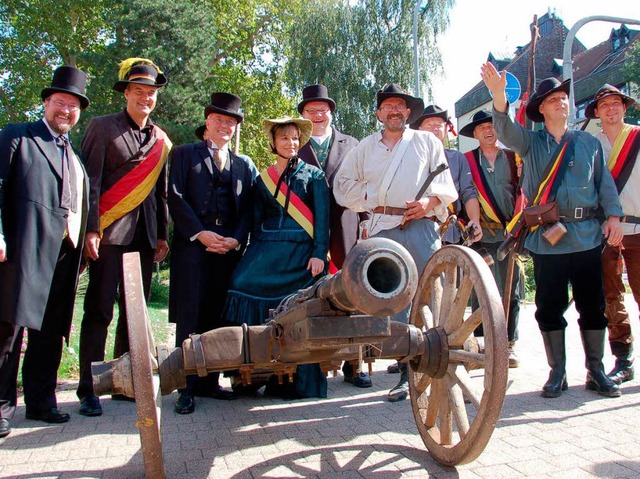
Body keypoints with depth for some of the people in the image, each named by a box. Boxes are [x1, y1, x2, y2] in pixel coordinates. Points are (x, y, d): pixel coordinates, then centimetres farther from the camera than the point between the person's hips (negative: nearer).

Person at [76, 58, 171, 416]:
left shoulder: (161, 139, 16)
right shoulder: (103, 127, 3)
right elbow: (91, 182, -3)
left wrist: (162, 235, 14)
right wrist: (91, 230, -11)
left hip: (144, 235, 5)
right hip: (110, 232, -4)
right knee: (99, 310, -4)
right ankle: (89, 389, 4)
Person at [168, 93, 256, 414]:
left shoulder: (244, 164, 19)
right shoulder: (184, 154, 11)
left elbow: (249, 209, 11)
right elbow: (176, 197, -1)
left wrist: (237, 239, -6)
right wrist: (199, 234, -11)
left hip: (230, 249, 3)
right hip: (192, 246, -3)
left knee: (217, 318, 5)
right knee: (189, 318, -4)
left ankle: (209, 381, 14)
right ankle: (187, 387, 3)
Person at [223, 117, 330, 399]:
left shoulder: (313, 175, 7)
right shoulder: (263, 179, 15)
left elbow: (322, 217, -2)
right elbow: (256, 220, 16)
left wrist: (319, 254, -12)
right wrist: (254, 256, 8)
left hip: (302, 253, -3)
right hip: (267, 252, 3)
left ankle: (302, 381, 7)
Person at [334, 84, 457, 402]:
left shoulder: (427, 141, 16)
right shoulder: (365, 147, 20)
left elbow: (444, 181, 10)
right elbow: (343, 184, 19)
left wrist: (430, 200, -10)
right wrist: (371, 199, 5)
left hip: (421, 227, -1)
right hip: (382, 229, 2)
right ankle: (407, 372, 8)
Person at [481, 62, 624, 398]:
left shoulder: (588, 142, 14)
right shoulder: (529, 142, 8)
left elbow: (605, 182, 13)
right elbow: (505, 130, -12)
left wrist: (613, 215, -2)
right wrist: (499, 96, -30)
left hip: (587, 235, 2)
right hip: (547, 238, -2)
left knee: (593, 306, 6)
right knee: (550, 307, 3)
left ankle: (595, 371, 19)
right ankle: (557, 373, 15)